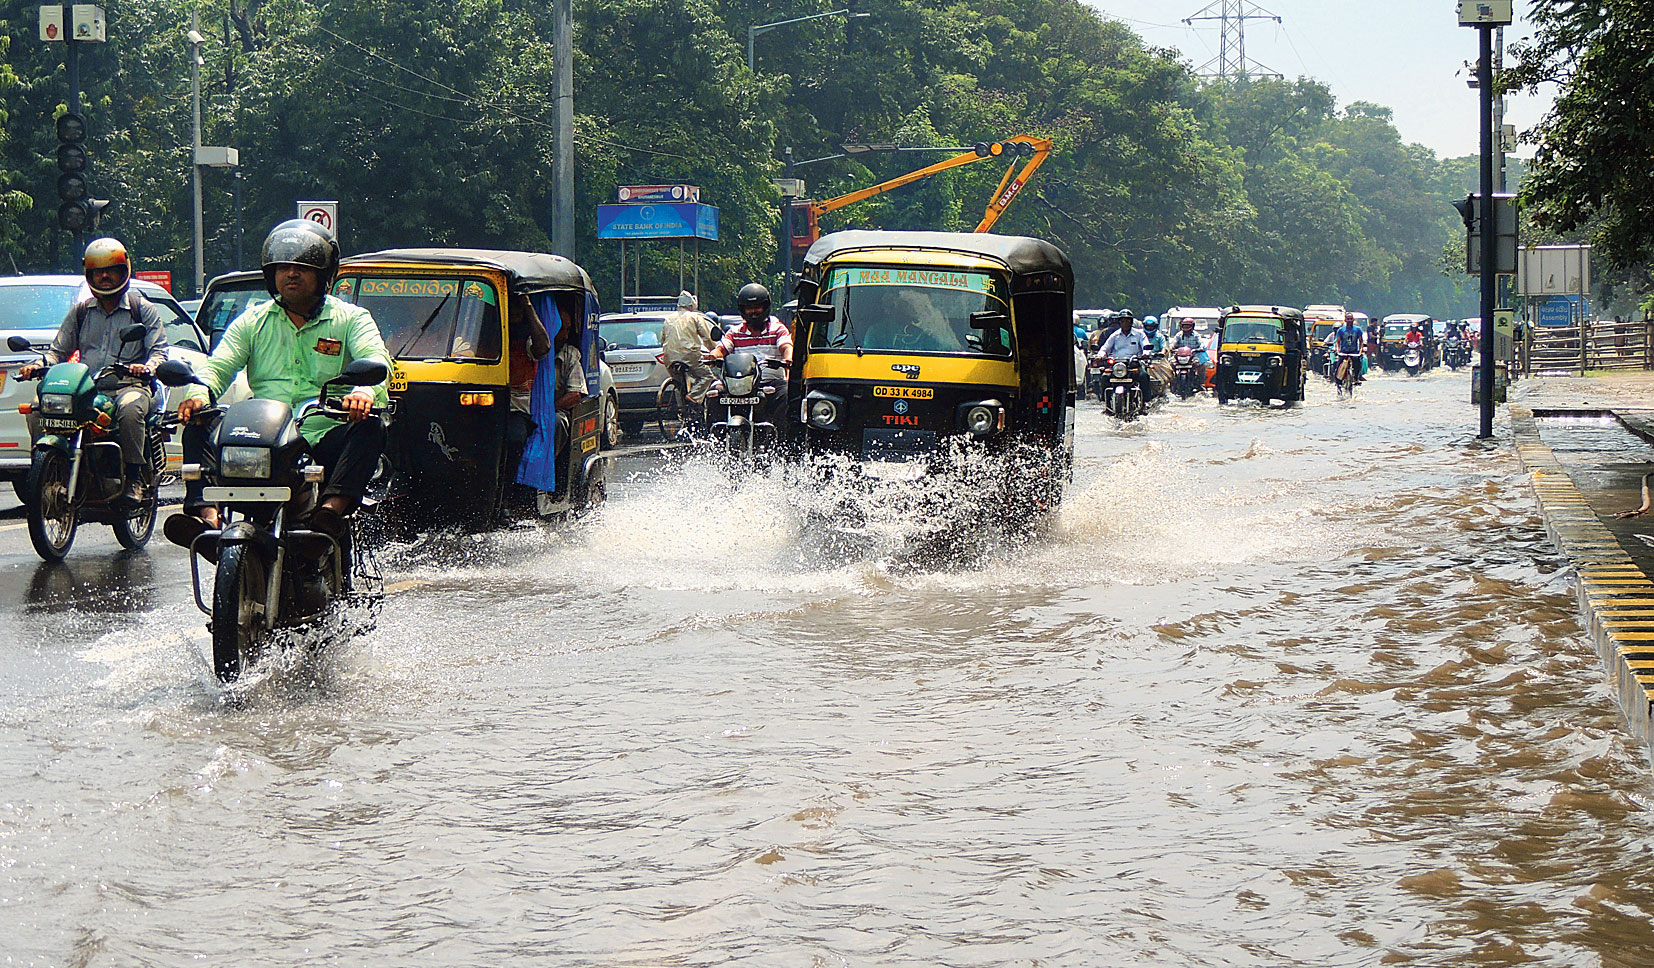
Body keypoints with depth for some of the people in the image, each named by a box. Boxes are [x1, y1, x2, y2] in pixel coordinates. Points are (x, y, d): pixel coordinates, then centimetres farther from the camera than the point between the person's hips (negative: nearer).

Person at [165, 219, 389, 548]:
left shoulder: (351, 319, 11)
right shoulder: (253, 321, 20)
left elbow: (376, 360, -7)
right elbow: (218, 365, 9)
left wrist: (364, 391, -33)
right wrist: (198, 392, -17)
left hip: (325, 442, -2)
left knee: (369, 428, -31)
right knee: (199, 429, -19)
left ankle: (332, 507, -49)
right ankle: (206, 514, -39)